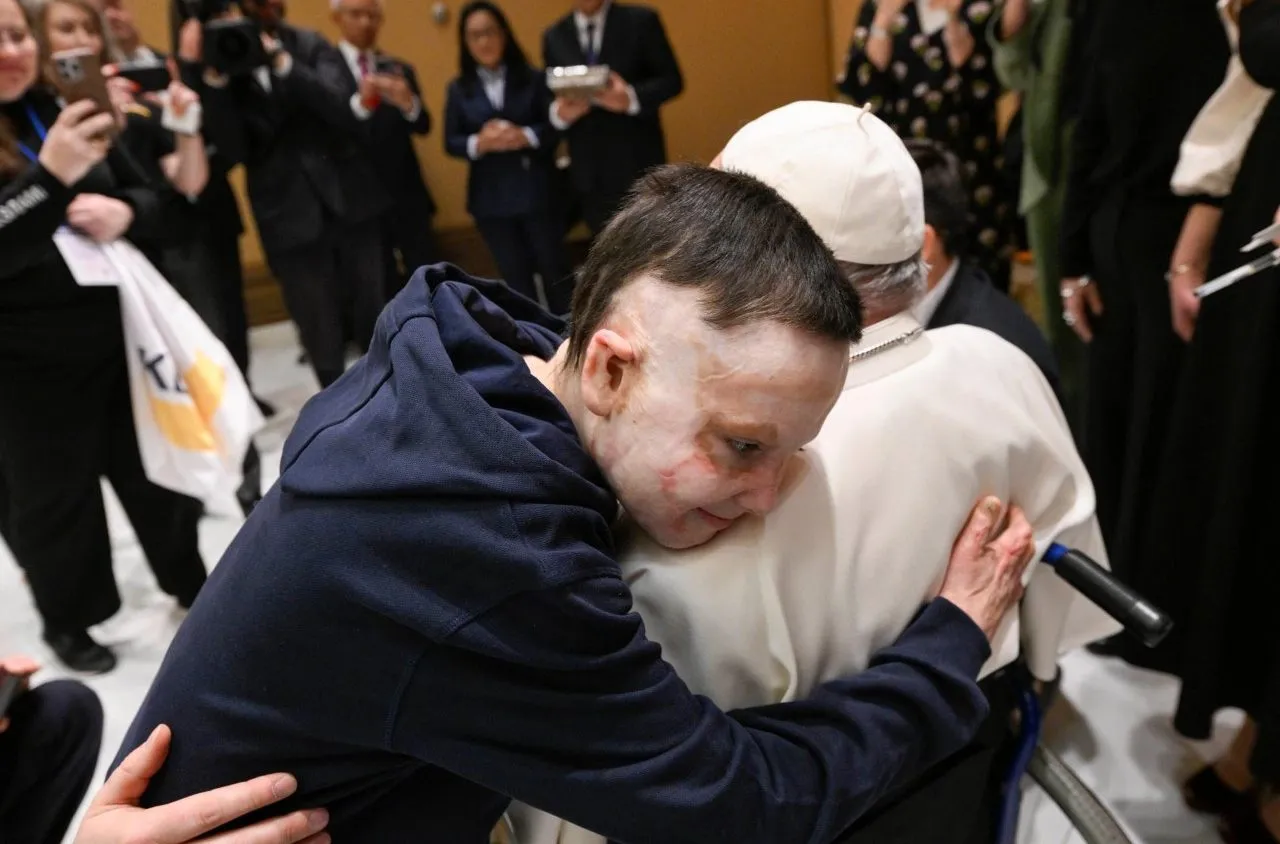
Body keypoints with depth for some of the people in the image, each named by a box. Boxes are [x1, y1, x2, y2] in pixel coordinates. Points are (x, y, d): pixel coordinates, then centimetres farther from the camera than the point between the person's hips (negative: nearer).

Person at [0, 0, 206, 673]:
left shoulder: (65, 112, 5)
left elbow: (152, 201, 11)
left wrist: (124, 213, -12)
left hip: (117, 333, 5)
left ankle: (191, 586, 37)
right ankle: (68, 622, 31)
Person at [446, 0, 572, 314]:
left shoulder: (531, 79, 1)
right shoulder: (459, 89, 4)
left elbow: (555, 125, -1)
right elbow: (451, 143, 3)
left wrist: (525, 136, -19)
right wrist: (478, 143, -17)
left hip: (536, 189, -1)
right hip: (491, 197, 1)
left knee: (553, 267, 3)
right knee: (515, 275, 9)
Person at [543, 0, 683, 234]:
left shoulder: (641, 20, 1)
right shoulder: (553, 37, 10)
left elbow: (672, 80, -3)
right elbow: (549, 98, 11)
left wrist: (631, 98, -22)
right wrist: (559, 112, -14)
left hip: (638, 161, -2)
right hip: (588, 168, 3)